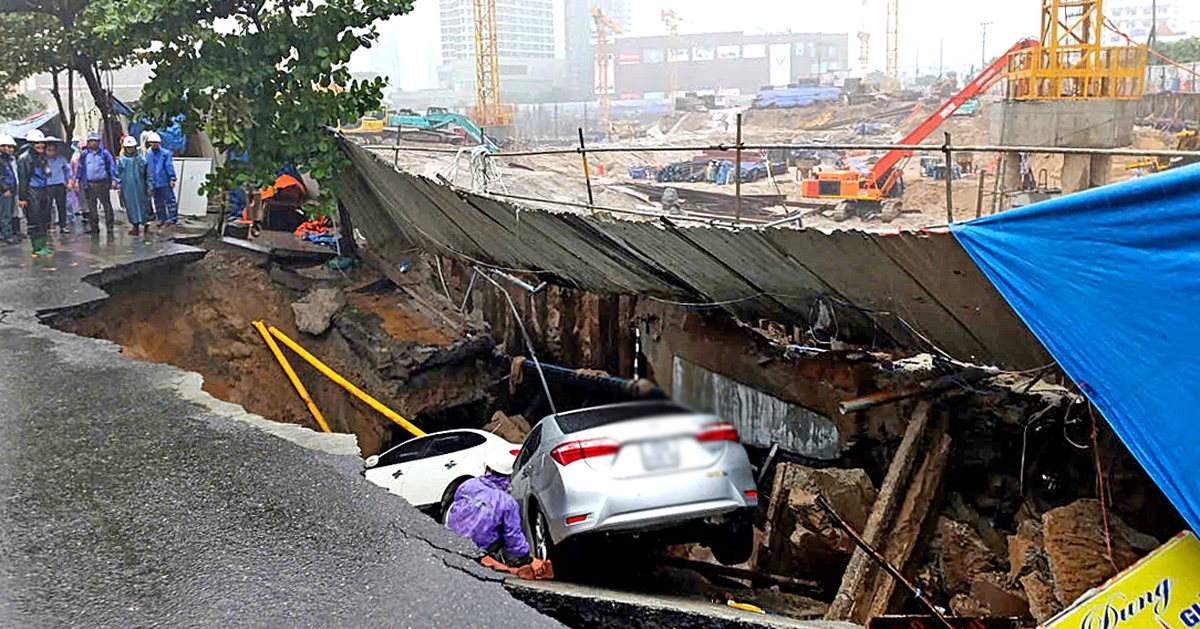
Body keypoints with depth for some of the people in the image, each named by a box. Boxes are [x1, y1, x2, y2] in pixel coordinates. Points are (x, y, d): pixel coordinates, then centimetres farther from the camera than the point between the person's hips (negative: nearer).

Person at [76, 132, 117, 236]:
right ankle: (94, 227, 13)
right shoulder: (84, 154, 9)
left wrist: (113, 179, -5)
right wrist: (77, 179, 8)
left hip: (102, 183, -3)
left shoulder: (104, 153, 2)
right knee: (91, 206, 7)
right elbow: (80, 168, 15)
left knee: (107, 205, -3)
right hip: (89, 184, 3)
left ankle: (109, 227, 0)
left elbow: (112, 166, 3)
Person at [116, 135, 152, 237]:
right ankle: (135, 227, 13)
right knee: (131, 207, 5)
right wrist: (119, 186, 2)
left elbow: (147, 174, 5)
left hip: (140, 187, -1)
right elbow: (118, 174, 8)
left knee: (144, 206, 0)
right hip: (127, 189, 1)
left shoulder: (141, 159, 2)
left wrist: (149, 186, 2)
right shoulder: (122, 160, 4)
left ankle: (146, 226, 9)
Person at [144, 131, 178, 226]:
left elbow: (169, 166, -7)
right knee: (158, 202, 12)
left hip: (165, 182, -5)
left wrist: (172, 178, -13)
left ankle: (172, 218, -3)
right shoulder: (148, 154, 10)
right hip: (154, 183, 5)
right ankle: (161, 218, 20)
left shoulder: (166, 153, -5)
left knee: (169, 200, -5)